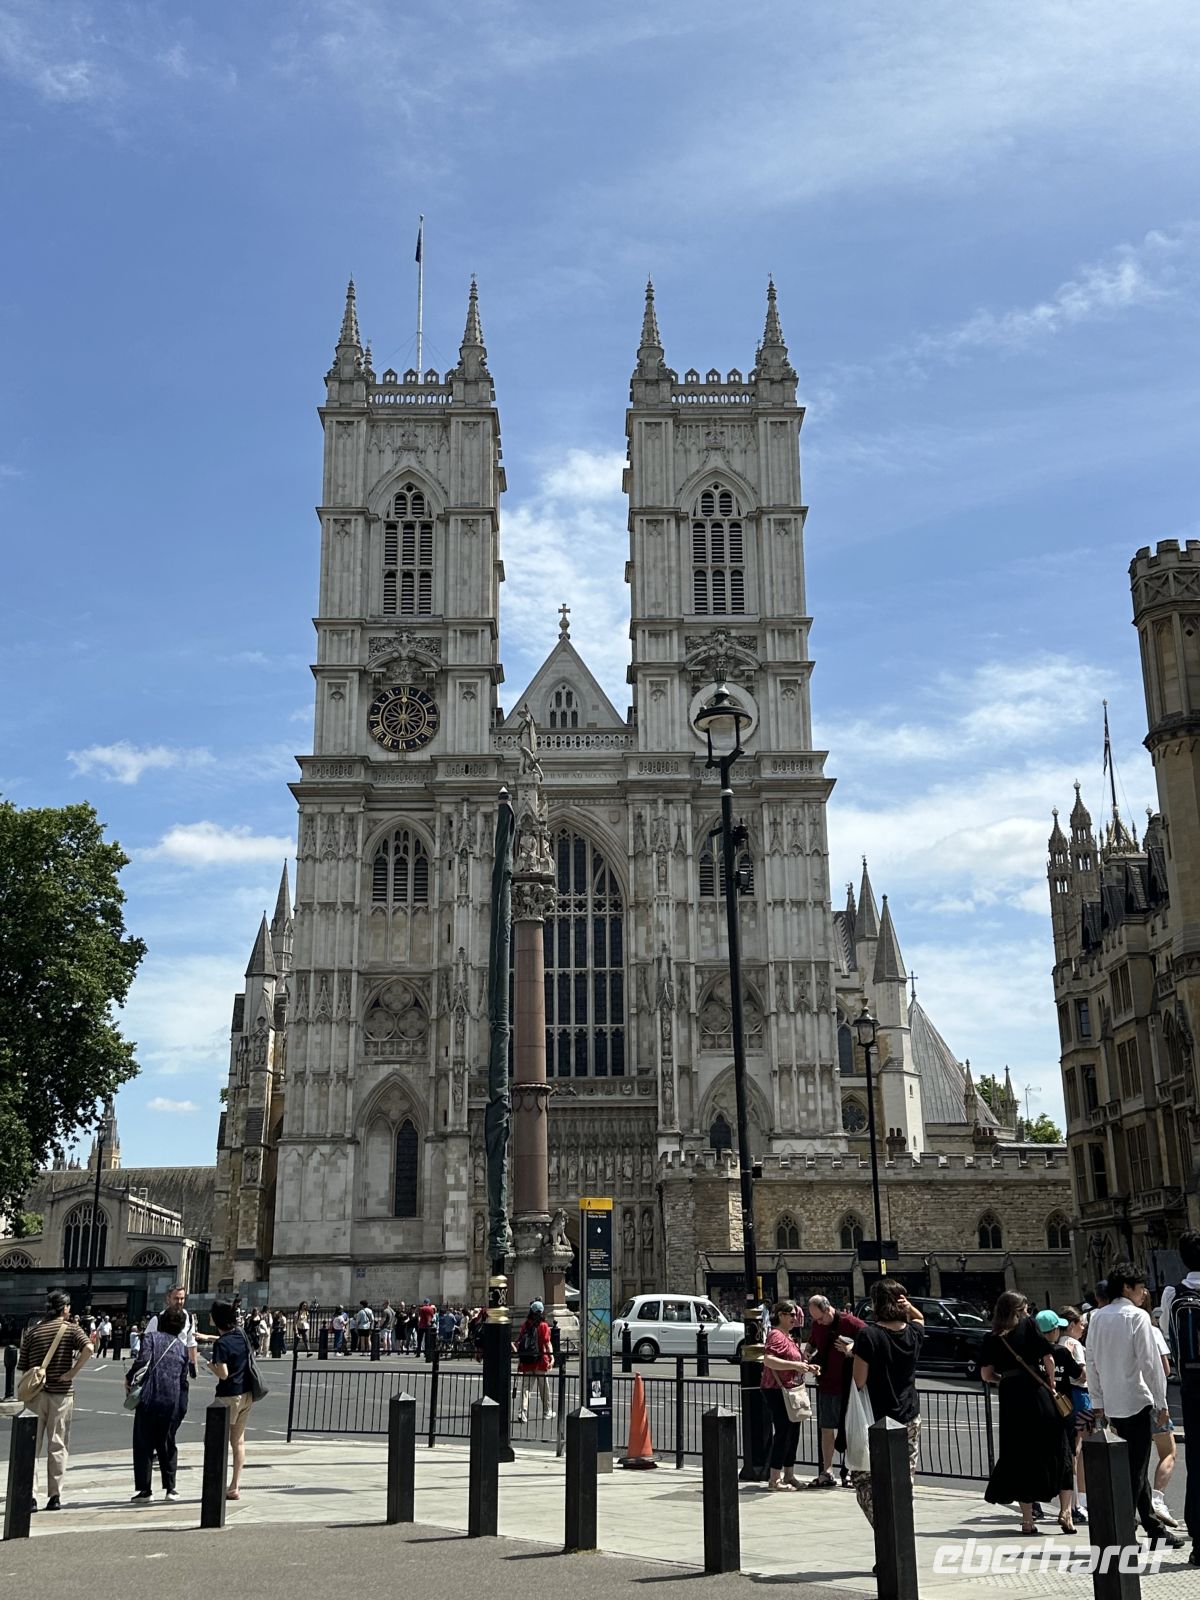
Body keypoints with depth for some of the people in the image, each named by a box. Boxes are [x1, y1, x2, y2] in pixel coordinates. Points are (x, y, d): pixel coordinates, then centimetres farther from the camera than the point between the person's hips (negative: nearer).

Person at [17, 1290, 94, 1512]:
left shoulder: (32, 1331, 6)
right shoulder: (71, 1329, -3)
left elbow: (23, 1366, 6)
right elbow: (88, 1348, -21)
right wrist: (73, 1373, -13)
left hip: (35, 1393, 2)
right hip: (61, 1393, -2)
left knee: (31, 1444, 7)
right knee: (57, 1446, 6)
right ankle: (55, 1496, 7)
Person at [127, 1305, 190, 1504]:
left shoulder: (151, 1338, 1)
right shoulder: (182, 1346, 13)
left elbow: (143, 1361, -16)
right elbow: (184, 1378, 12)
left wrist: (129, 1379, -1)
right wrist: (182, 1406, 18)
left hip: (150, 1398, -4)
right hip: (174, 1401, 4)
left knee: (143, 1444, 5)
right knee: (167, 1444, 17)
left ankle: (145, 1490, 4)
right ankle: (170, 1489, 18)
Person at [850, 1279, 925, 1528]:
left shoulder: (869, 1335, -15)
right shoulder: (913, 1333, 0)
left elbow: (859, 1381, -14)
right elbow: (919, 1318, 26)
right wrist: (908, 1307, 5)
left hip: (877, 1420, -5)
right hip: (910, 1418, 5)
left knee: (865, 1482, 3)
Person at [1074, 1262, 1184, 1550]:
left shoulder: (1097, 1318, 7)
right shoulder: (1137, 1316, -11)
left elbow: (1092, 1361, 9)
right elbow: (1150, 1362, -13)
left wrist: (1098, 1402, 14)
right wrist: (1161, 1402, -6)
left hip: (1112, 1405, 6)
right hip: (1137, 1401, -6)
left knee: (1134, 1468, 16)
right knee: (1136, 1470, -1)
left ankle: (1154, 1528, 25)